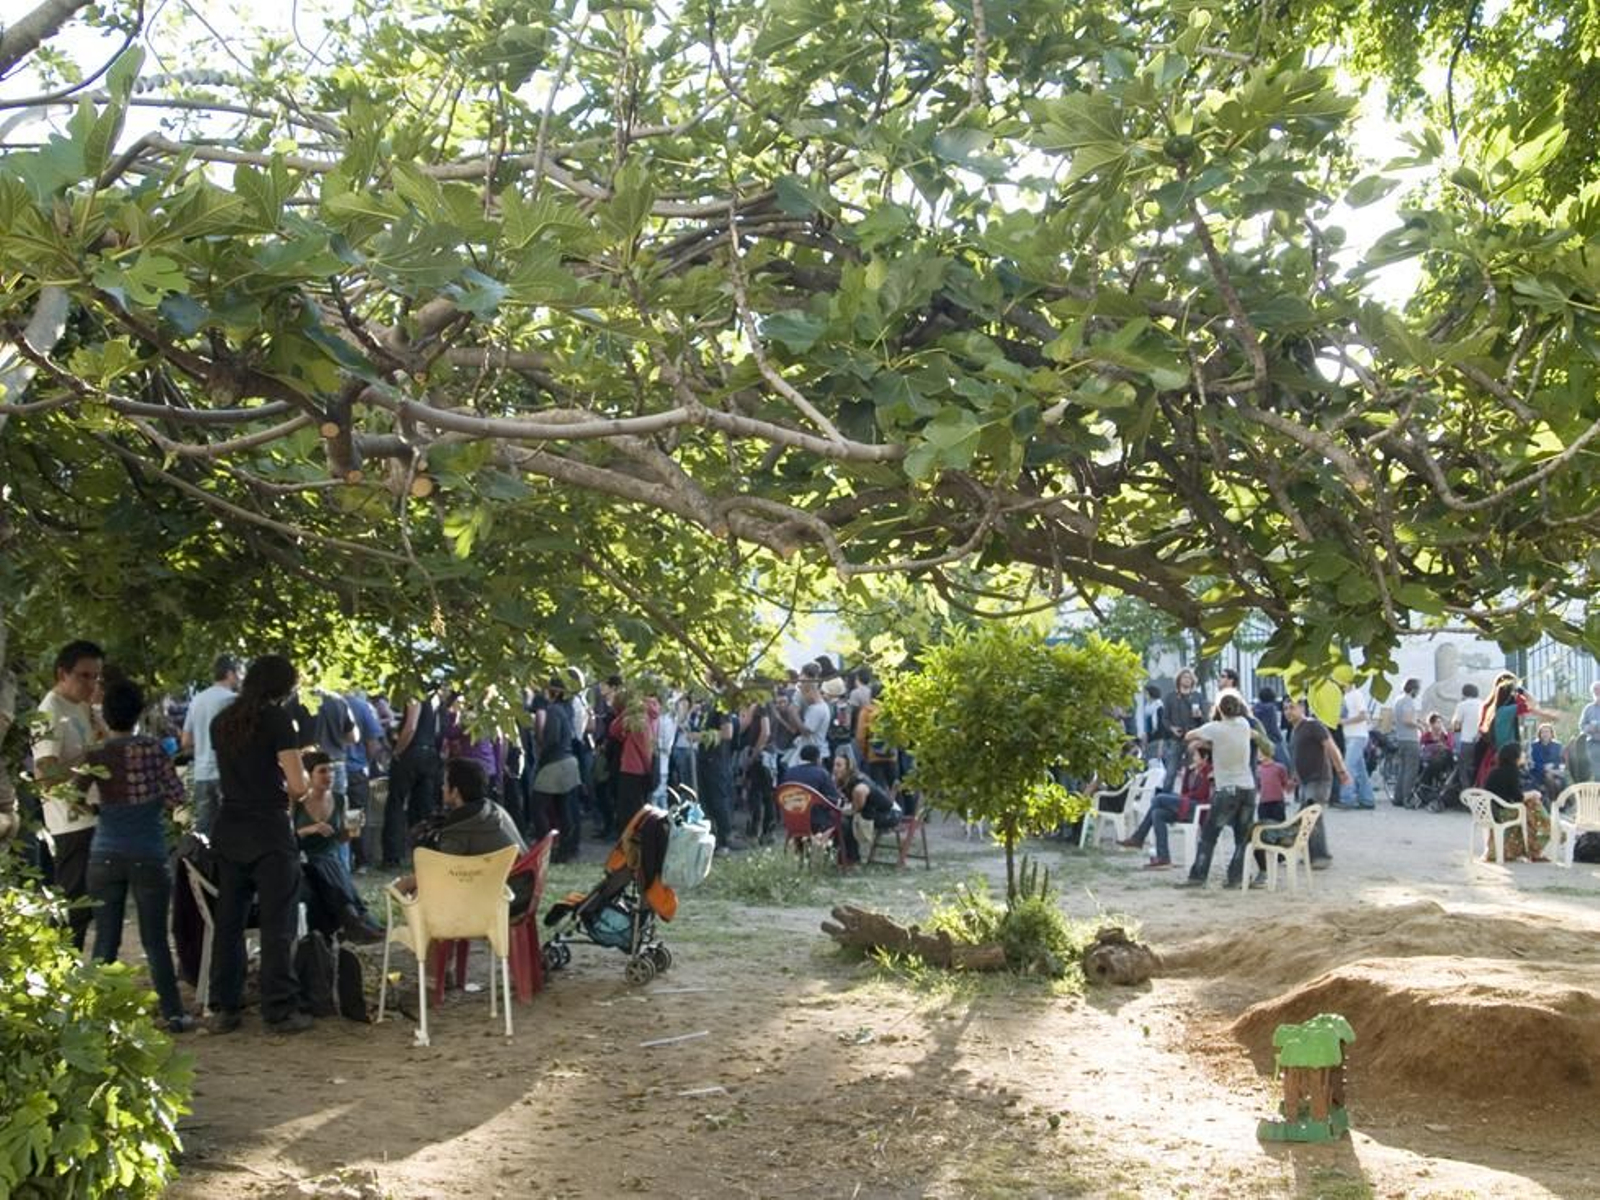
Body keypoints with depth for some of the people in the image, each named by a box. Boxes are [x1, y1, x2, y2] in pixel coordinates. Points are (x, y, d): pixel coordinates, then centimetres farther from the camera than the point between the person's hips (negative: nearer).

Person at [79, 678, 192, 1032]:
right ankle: (173, 1013, 6)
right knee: (155, 939, 5)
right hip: (148, 854, -1)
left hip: (106, 854, 1)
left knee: (106, 940, 8)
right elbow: (176, 796, -4)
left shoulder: (95, 756, -2)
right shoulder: (153, 749, -5)